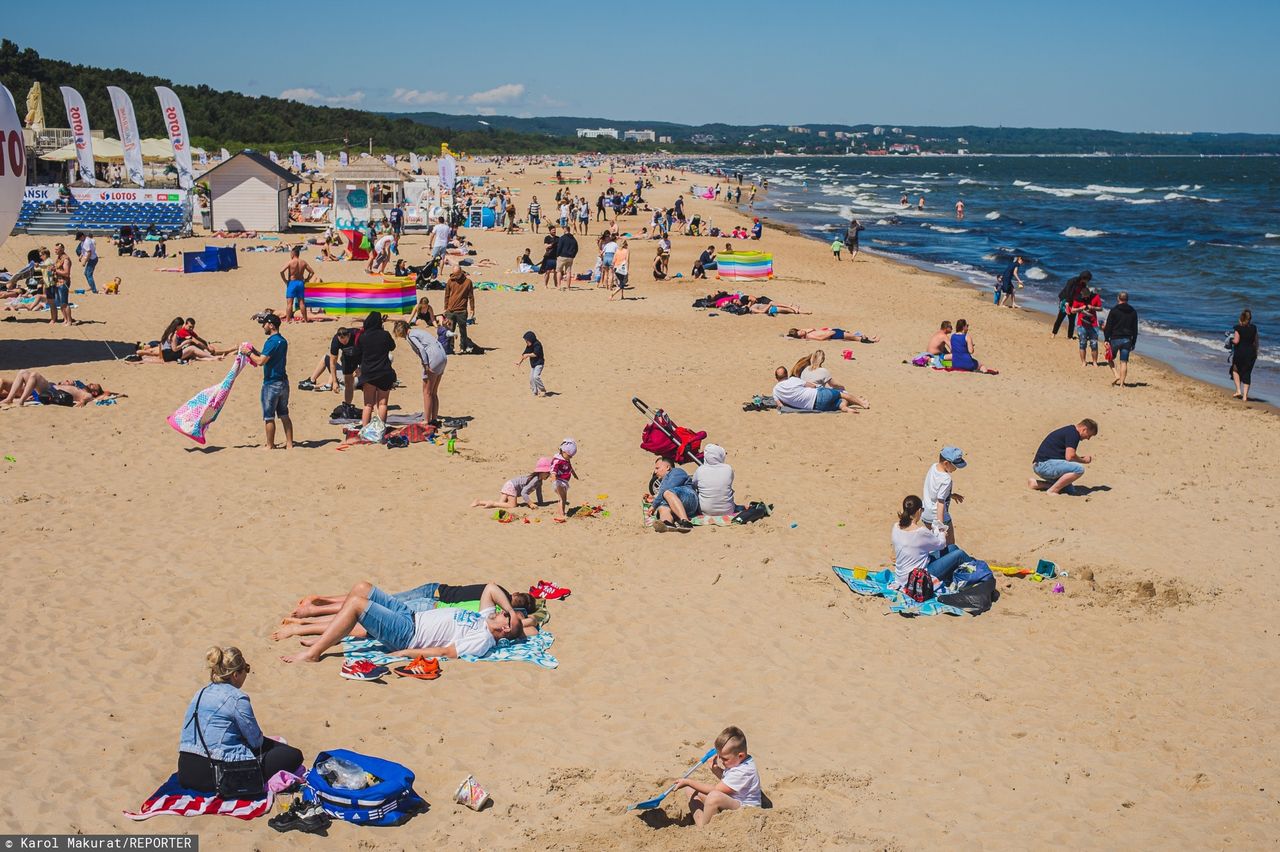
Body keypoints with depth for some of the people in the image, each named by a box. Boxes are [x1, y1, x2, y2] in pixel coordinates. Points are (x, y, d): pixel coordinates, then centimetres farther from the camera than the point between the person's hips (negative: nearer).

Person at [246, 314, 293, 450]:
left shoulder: (271, 342, -17)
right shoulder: (283, 341, 12)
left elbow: (261, 361, -21)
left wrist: (249, 353, -7)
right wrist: (255, 351, 13)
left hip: (271, 383, -9)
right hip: (283, 381, 9)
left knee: (269, 417, 2)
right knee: (284, 415, 11)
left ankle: (270, 446, 8)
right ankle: (289, 444, 11)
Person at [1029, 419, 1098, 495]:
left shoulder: (1069, 430, 20)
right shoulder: (1073, 433, -11)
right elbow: (1070, 457, -20)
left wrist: (1081, 458, 17)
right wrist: (1083, 460, -2)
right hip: (1045, 464, -11)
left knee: (1069, 490, 15)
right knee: (1079, 469, -23)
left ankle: (1036, 483, 13)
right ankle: (1052, 491, -14)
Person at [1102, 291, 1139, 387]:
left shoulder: (1114, 310, -7)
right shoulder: (1133, 312, 8)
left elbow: (1108, 326, -9)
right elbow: (1135, 329, 11)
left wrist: (1106, 340, -4)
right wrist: (1133, 342, 16)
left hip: (1115, 339, -4)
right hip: (1127, 340, 4)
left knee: (1110, 358, 13)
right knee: (1124, 362, 4)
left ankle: (1116, 375, -6)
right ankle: (1121, 383, 2)